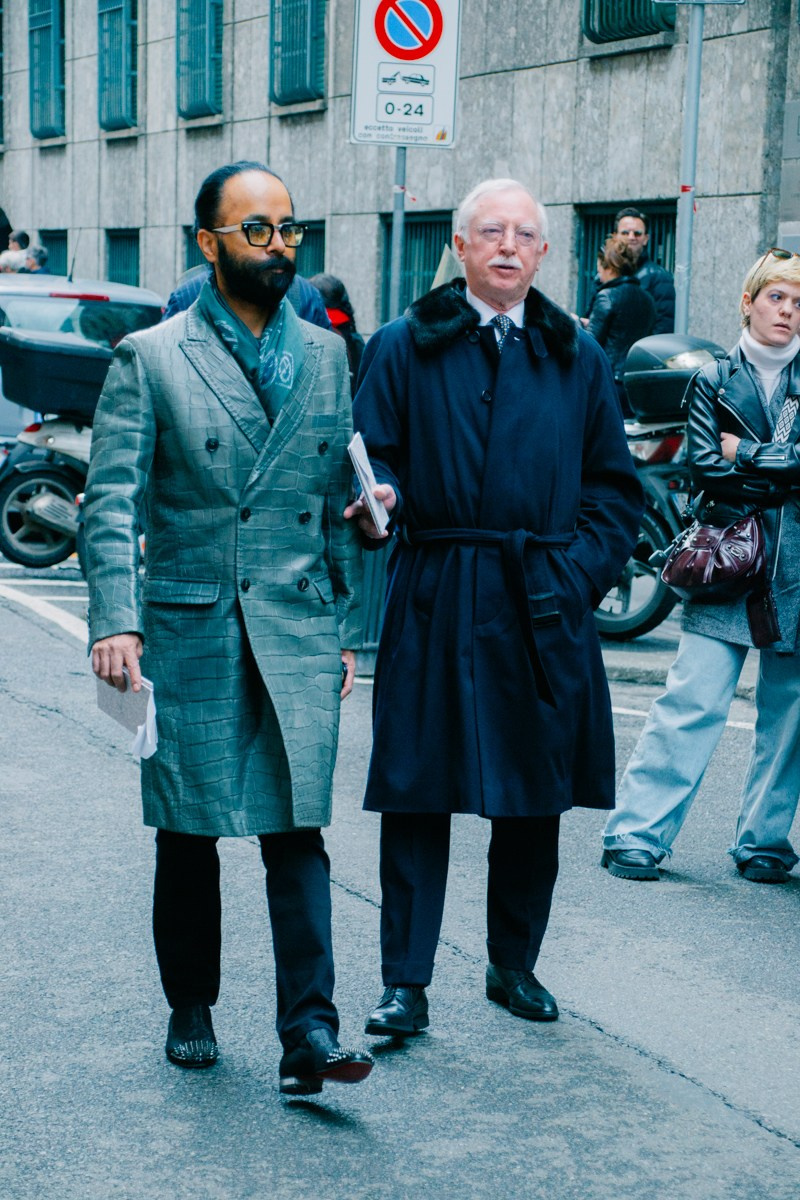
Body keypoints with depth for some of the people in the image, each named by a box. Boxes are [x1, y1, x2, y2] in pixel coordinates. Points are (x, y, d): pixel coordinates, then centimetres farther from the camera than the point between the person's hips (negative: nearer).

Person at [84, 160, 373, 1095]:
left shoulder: (324, 357, 11)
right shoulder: (149, 359, 0)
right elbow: (111, 500, -6)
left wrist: (344, 628, 13)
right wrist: (115, 620, -18)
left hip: (297, 632, 2)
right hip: (188, 627, -1)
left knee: (298, 831, -6)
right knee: (187, 835, 9)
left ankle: (308, 1036, -4)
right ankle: (190, 1011, 26)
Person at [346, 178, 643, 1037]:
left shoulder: (577, 358, 13)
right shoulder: (405, 347, 6)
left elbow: (614, 486, 13)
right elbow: (372, 457, 1)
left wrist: (580, 570, -1)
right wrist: (378, 494, -21)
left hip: (543, 607, 3)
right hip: (435, 602, -2)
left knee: (536, 797, 9)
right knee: (418, 794, -1)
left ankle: (514, 964, 26)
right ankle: (405, 983, 7)